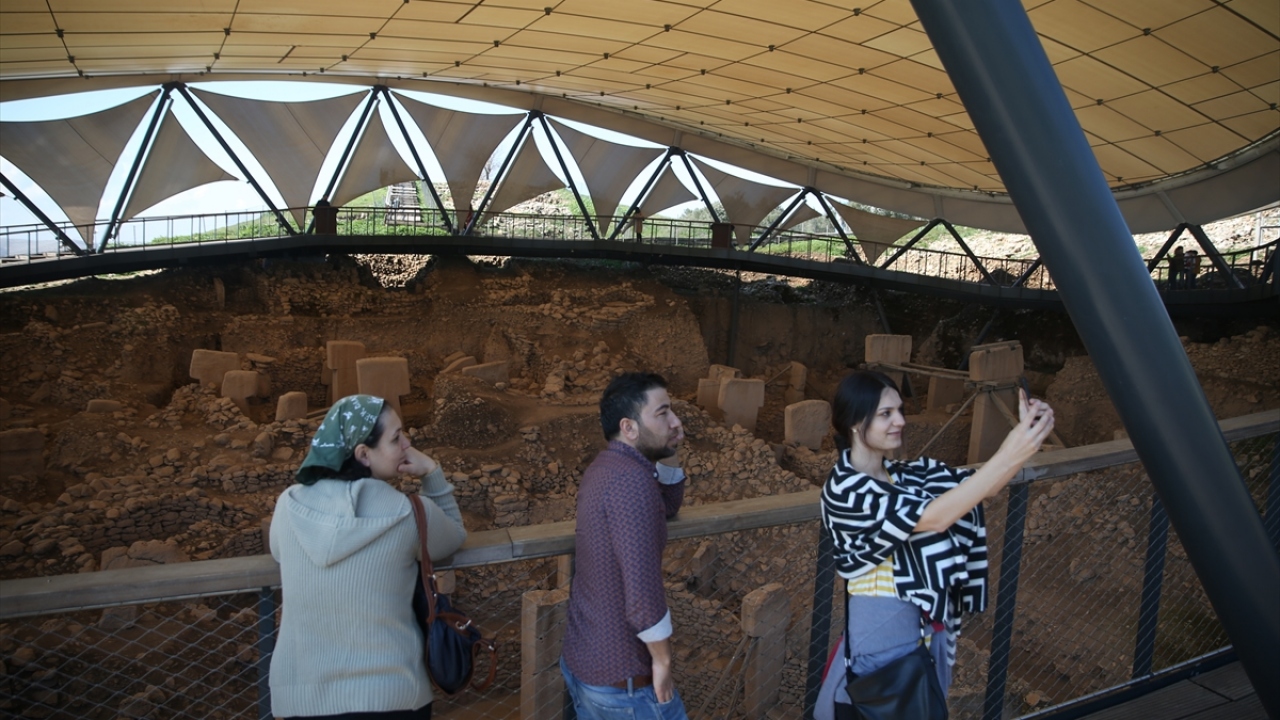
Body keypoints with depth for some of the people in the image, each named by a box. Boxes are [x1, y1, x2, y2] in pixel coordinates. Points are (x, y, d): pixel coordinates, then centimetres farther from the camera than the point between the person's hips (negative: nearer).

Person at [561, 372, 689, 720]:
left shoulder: (609, 466, 5)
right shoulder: (631, 479, -26)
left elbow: (669, 506, 19)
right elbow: (642, 587, -31)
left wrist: (670, 453, 4)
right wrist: (663, 660, -17)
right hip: (621, 678, -9)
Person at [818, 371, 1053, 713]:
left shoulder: (908, 474, 2)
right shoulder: (844, 490, -21)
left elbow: (983, 487, -4)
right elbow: (935, 518, -30)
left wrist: (1023, 435, -21)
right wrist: (1010, 454, -34)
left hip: (931, 628, 8)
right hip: (881, 632, -7)